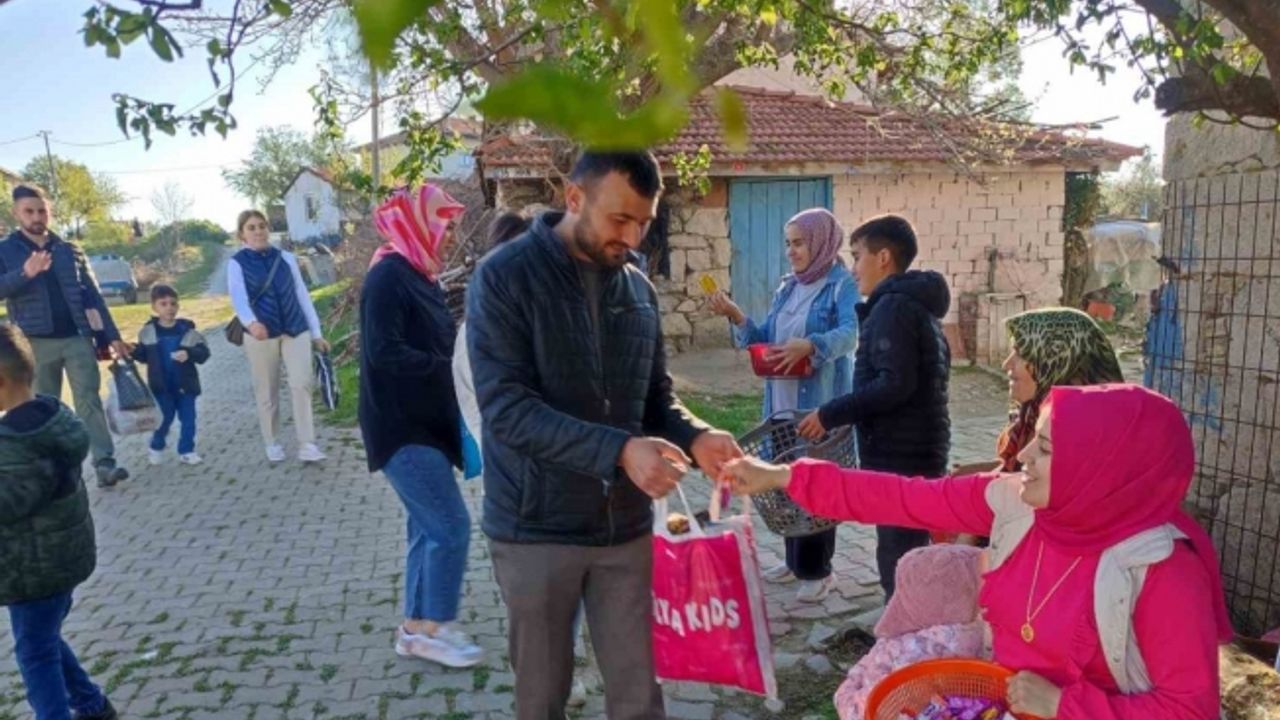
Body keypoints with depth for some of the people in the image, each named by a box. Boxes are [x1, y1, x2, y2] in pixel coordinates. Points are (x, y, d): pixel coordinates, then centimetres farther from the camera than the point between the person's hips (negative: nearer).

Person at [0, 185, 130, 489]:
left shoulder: (70, 250, 10)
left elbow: (93, 295, 10)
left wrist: (113, 335, 6)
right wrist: (25, 274, -29)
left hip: (77, 338, 1)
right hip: (36, 343, -1)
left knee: (89, 400, -5)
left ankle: (104, 463, -11)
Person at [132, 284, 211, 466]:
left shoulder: (188, 330, -5)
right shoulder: (148, 331, 0)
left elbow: (204, 353, -9)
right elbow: (143, 355, 9)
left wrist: (189, 354, -27)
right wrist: (131, 351, -10)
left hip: (185, 383, 0)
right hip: (161, 385, 0)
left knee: (188, 418, 4)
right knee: (165, 417, 6)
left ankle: (186, 451, 17)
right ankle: (156, 448, 29)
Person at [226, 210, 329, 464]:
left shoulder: (286, 258, 5)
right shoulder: (237, 263, -3)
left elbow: (302, 294, 7)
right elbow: (238, 297, -19)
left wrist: (316, 332, 7)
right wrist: (251, 323, -40)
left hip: (296, 330, 1)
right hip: (261, 334, -1)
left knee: (301, 385, -6)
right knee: (267, 392, 8)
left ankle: (307, 445, -3)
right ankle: (272, 444, 24)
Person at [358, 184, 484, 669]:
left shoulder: (421, 277, 13)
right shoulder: (388, 276, -15)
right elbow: (384, 352, -24)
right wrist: (451, 367, -21)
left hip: (426, 423, 10)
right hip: (401, 427, -10)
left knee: (429, 526, 13)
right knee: (451, 524, -7)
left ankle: (416, 627, 23)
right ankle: (433, 628, 8)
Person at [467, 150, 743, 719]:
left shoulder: (639, 289, 5)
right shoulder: (504, 278, -12)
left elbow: (655, 394, 11)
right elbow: (507, 407, -22)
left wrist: (694, 437, -11)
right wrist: (619, 451, -32)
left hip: (626, 525, 4)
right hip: (537, 529, -4)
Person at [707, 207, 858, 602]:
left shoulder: (842, 285, -9)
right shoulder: (787, 288, 12)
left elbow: (849, 333, -25)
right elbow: (765, 340, 11)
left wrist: (810, 344, -42)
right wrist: (736, 316, -4)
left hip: (820, 403, -7)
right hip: (782, 401, 7)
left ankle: (818, 570, 14)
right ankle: (795, 560, 29)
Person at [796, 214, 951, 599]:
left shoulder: (892, 307, -15)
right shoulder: (916, 303, 17)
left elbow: (896, 384, -25)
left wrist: (831, 414, -18)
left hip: (899, 456, -10)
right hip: (918, 451, 10)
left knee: (897, 562, -3)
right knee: (912, 557, 17)